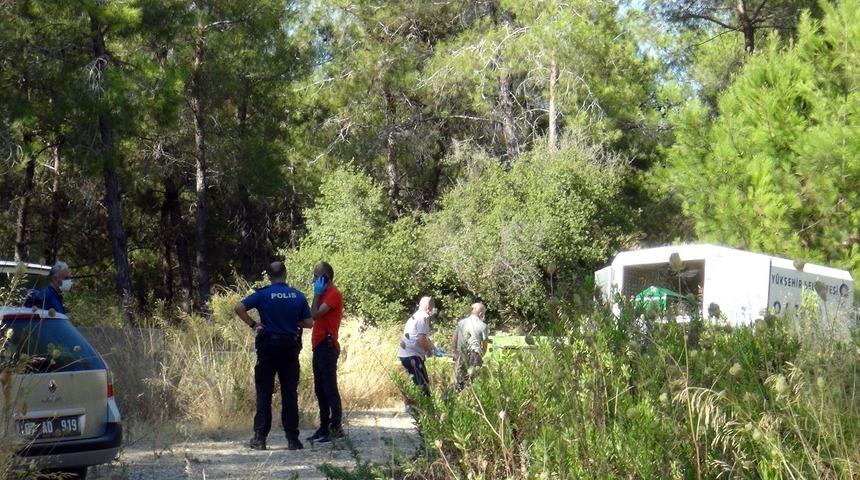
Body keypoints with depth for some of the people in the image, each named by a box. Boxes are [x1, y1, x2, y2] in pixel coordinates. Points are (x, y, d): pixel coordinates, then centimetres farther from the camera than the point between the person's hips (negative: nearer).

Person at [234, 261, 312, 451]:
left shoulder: (263, 294, -5)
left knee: (264, 394, 4)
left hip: (268, 347, -2)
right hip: (290, 348, 2)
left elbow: (239, 308, -15)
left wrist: (253, 324, -5)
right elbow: (309, 323, 3)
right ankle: (292, 439, 5)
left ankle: (260, 438, 2)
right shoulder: (298, 296, 1)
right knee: (290, 394, 6)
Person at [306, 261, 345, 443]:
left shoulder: (333, 294, -11)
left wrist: (317, 294, -12)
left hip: (327, 346, -10)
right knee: (320, 389, 11)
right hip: (320, 346, 10)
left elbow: (315, 314, -18)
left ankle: (336, 428, -9)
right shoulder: (326, 294, 19)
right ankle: (324, 427, 15)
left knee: (329, 389, -10)